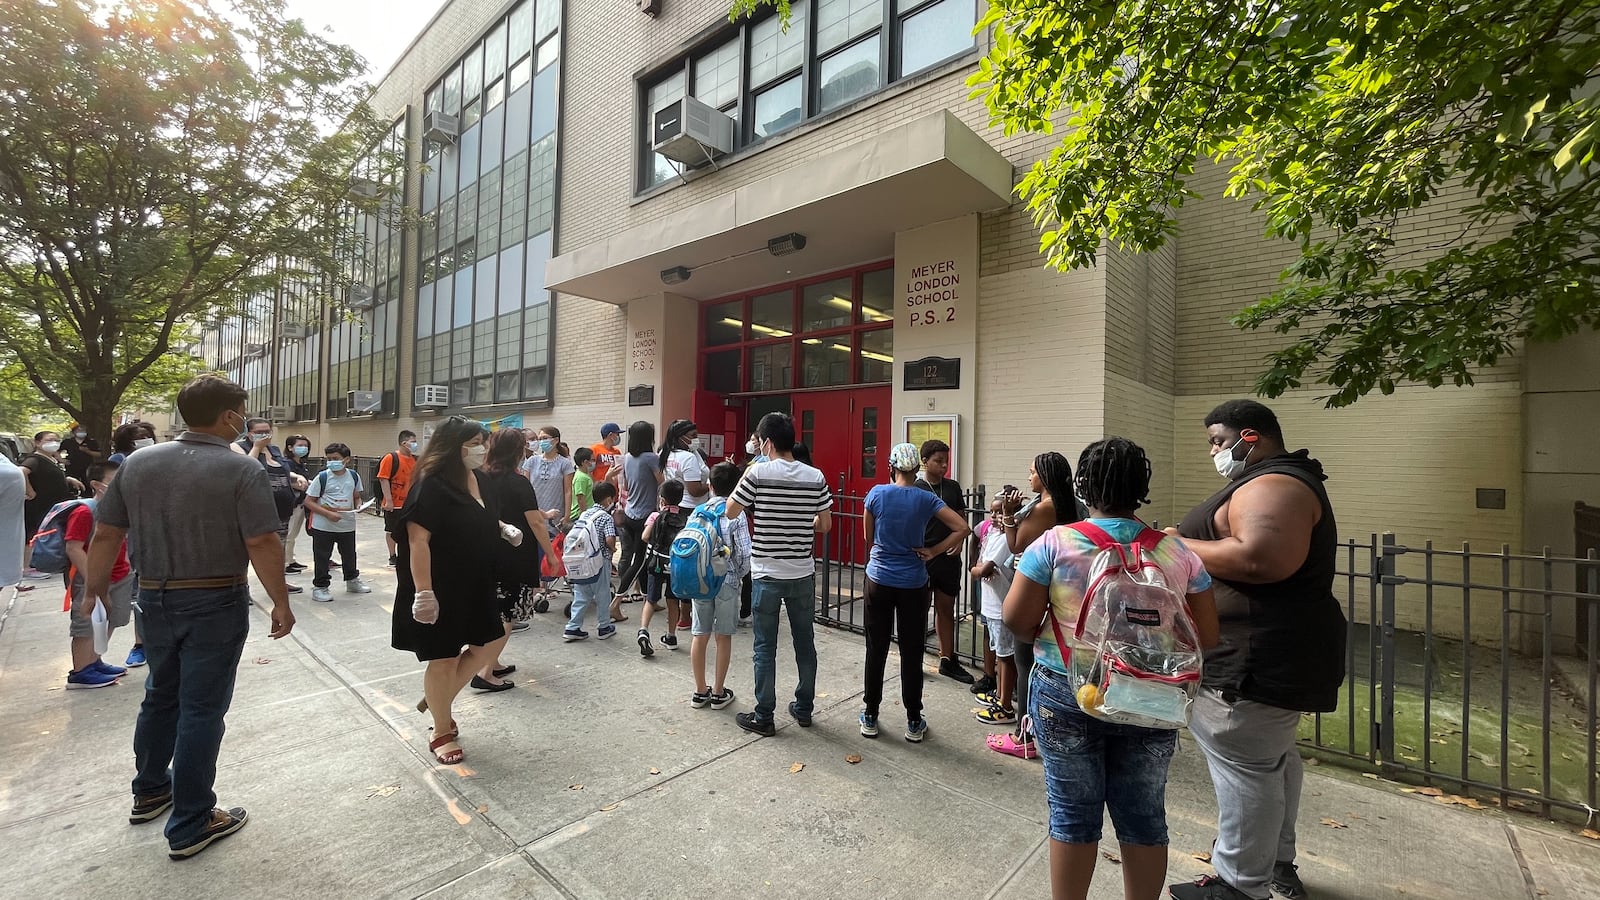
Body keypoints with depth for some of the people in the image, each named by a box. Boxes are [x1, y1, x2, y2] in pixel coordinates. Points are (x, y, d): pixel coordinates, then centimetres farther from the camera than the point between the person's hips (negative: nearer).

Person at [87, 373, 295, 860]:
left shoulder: (137, 462, 2)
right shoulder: (243, 470, -17)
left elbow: (105, 534, 5)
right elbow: (262, 545, -21)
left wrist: (95, 587, 17)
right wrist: (281, 603, -11)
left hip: (155, 600, 6)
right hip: (216, 604, -6)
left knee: (161, 697, 24)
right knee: (201, 709, 4)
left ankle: (150, 791, 41)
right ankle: (190, 825, 15)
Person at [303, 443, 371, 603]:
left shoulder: (354, 476, 2)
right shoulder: (322, 477, -9)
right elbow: (309, 501, -8)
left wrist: (358, 505, -6)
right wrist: (328, 514, -19)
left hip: (348, 525, 4)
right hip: (323, 526, -3)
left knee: (349, 554, 18)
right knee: (322, 557, 5)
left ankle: (352, 581, 35)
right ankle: (320, 587, 18)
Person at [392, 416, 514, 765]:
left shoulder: (480, 479, 4)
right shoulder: (431, 486, -20)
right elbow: (417, 541, -24)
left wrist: (504, 529, 2)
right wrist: (424, 592, -26)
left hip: (475, 584, 8)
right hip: (440, 589, -8)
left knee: (491, 642, 15)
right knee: (444, 658, 7)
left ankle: (438, 699, 34)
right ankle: (442, 733, 27)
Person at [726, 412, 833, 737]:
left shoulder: (758, 473, -12)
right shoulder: (816, 477, -2)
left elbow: (731, 511, -1)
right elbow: (825, 525, 4)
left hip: (767, 575, -3)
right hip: (803, 575, 3)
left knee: (765, 648, 8)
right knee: (805, 642, 16)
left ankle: (763, 717, 19)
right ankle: (804, 709, 30)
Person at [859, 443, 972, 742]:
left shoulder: (876, 493, -7)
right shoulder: (926, 498, -7)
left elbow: (868, 538, 3)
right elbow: (963, 528, -10)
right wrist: (933, 552, -5)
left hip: (879, 581, 0)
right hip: (913, 585, 0)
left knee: (876, 650, 10)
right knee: (911, 653, 9)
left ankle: (870, 717, 22)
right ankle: (913, 723, 21)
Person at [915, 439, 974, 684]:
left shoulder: (953, 487, 7)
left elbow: (961, 519, 11)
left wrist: (959, 541, -2)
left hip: (949, 558, 4)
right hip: (921, 557, -4)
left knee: (946, 609, 14)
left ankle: (947, 660, 26)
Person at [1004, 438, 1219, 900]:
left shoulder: (1055, 543, -12)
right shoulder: (1178, 552, -2)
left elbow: (1015, 619, -12)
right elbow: (1206, 636, 3)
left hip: (1067, 694, -2)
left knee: (1073, 812, 13)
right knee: (1144, 815, 18)